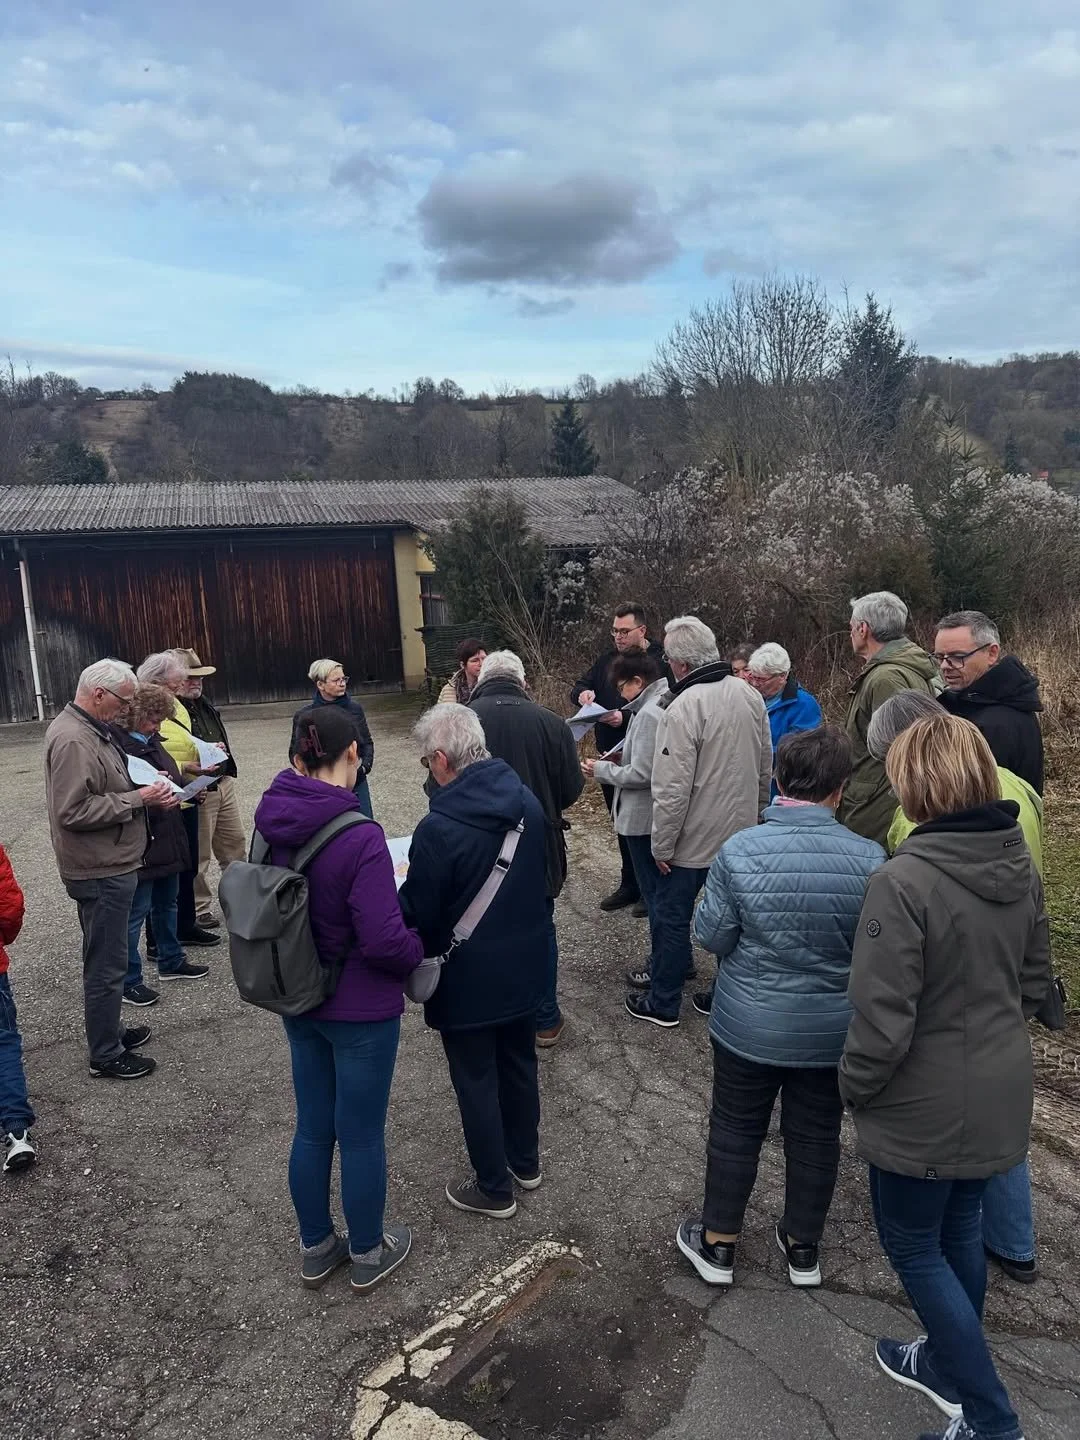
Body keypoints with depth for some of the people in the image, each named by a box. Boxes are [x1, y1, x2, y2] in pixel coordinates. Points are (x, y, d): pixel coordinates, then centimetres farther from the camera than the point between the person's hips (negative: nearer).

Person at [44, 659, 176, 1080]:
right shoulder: (73, 740, -22)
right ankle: (106, 1055, 14)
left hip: (107, 866, 11)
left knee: (105, 958, 22)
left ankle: (109, 1030, 37)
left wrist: (143, 786, 6)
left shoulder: (89, 729, 11)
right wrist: (138, 798, -22)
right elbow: (74, 811, -26)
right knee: (106, 964, 2)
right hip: (101, 871, -11)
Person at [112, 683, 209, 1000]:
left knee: (166, 903, 22)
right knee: (136, 913, 0)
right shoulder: (116, 745, -18)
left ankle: (171, 962, 37)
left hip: (168, 838, 9)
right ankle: (127, 982, 12)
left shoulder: (151, 741, 10)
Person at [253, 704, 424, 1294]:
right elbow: (385, 942, -27)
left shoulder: (272, 821, -7)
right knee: (361, 1135, 13)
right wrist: (420, 947, -7)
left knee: (312, 1127, 22)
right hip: (359, 1009, -6)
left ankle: (315, 1248, 41)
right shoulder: (359, 837, -28)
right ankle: (368, 1254, 35)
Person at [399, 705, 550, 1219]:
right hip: (524, 967, 7)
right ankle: (524, 1161, 44)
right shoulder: (528, 802, -6)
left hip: (468, 981, -7)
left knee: (477, 1082, 13)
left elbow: (419, 915, -18)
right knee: (519, 1064, 24)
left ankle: (494, 1188, 30)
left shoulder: (438, 828, -28)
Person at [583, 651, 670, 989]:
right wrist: (620, 760, 9)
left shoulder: (649, 714, -22)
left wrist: (601, 770, -11)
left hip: (645, 820, -9)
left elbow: (641, 775, -23)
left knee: (654, 893, 4)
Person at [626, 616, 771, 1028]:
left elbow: (672, 790, -24)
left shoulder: (683, 709, -24)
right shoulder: (750, 695, -1)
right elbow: (766, 767, 9)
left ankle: (662, 1005, 20)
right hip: (741, 833, 7)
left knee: (671, 917, 8)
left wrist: (662, 845, -12)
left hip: (693, 840, -7)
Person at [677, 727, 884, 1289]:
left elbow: (710, 935, -12)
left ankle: (718, 1243, 35)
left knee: (735, 1130, 18)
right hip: (832, 1030, 1)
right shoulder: (869, 858, -18)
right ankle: (803, 1247, 40)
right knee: (815, 1135, 21)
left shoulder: (739, 850, -20)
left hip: (750, 1025, -1)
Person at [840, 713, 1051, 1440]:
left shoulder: (905, 880, -29)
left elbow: (883, 1016, -25)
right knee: (960, 1228, 25)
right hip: (1000, 1093, 7)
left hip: (927, 1105, -7)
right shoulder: (1023, 867, -4)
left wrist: (855, 1086, -7)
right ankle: (949, 1363, 45)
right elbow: (1035, 982, 8)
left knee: (914, 1246, 15)